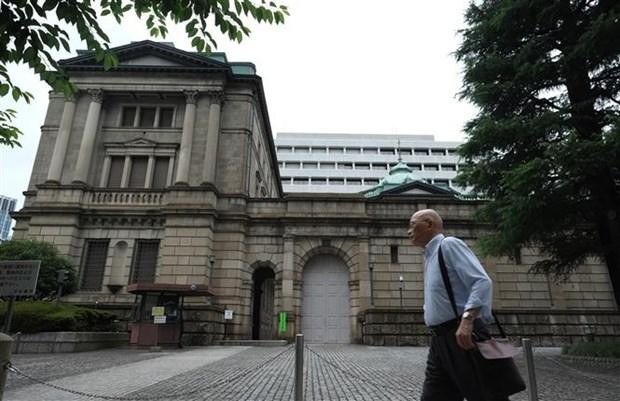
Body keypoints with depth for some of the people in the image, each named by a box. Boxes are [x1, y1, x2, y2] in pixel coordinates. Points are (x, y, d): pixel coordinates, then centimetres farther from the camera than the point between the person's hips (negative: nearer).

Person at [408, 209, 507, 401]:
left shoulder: (449, 245, -7)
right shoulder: (430, 256, 18)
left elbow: (482, 282, -19)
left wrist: (467, 320, -30)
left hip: (462, 336, -9)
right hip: (439, 340, 9)